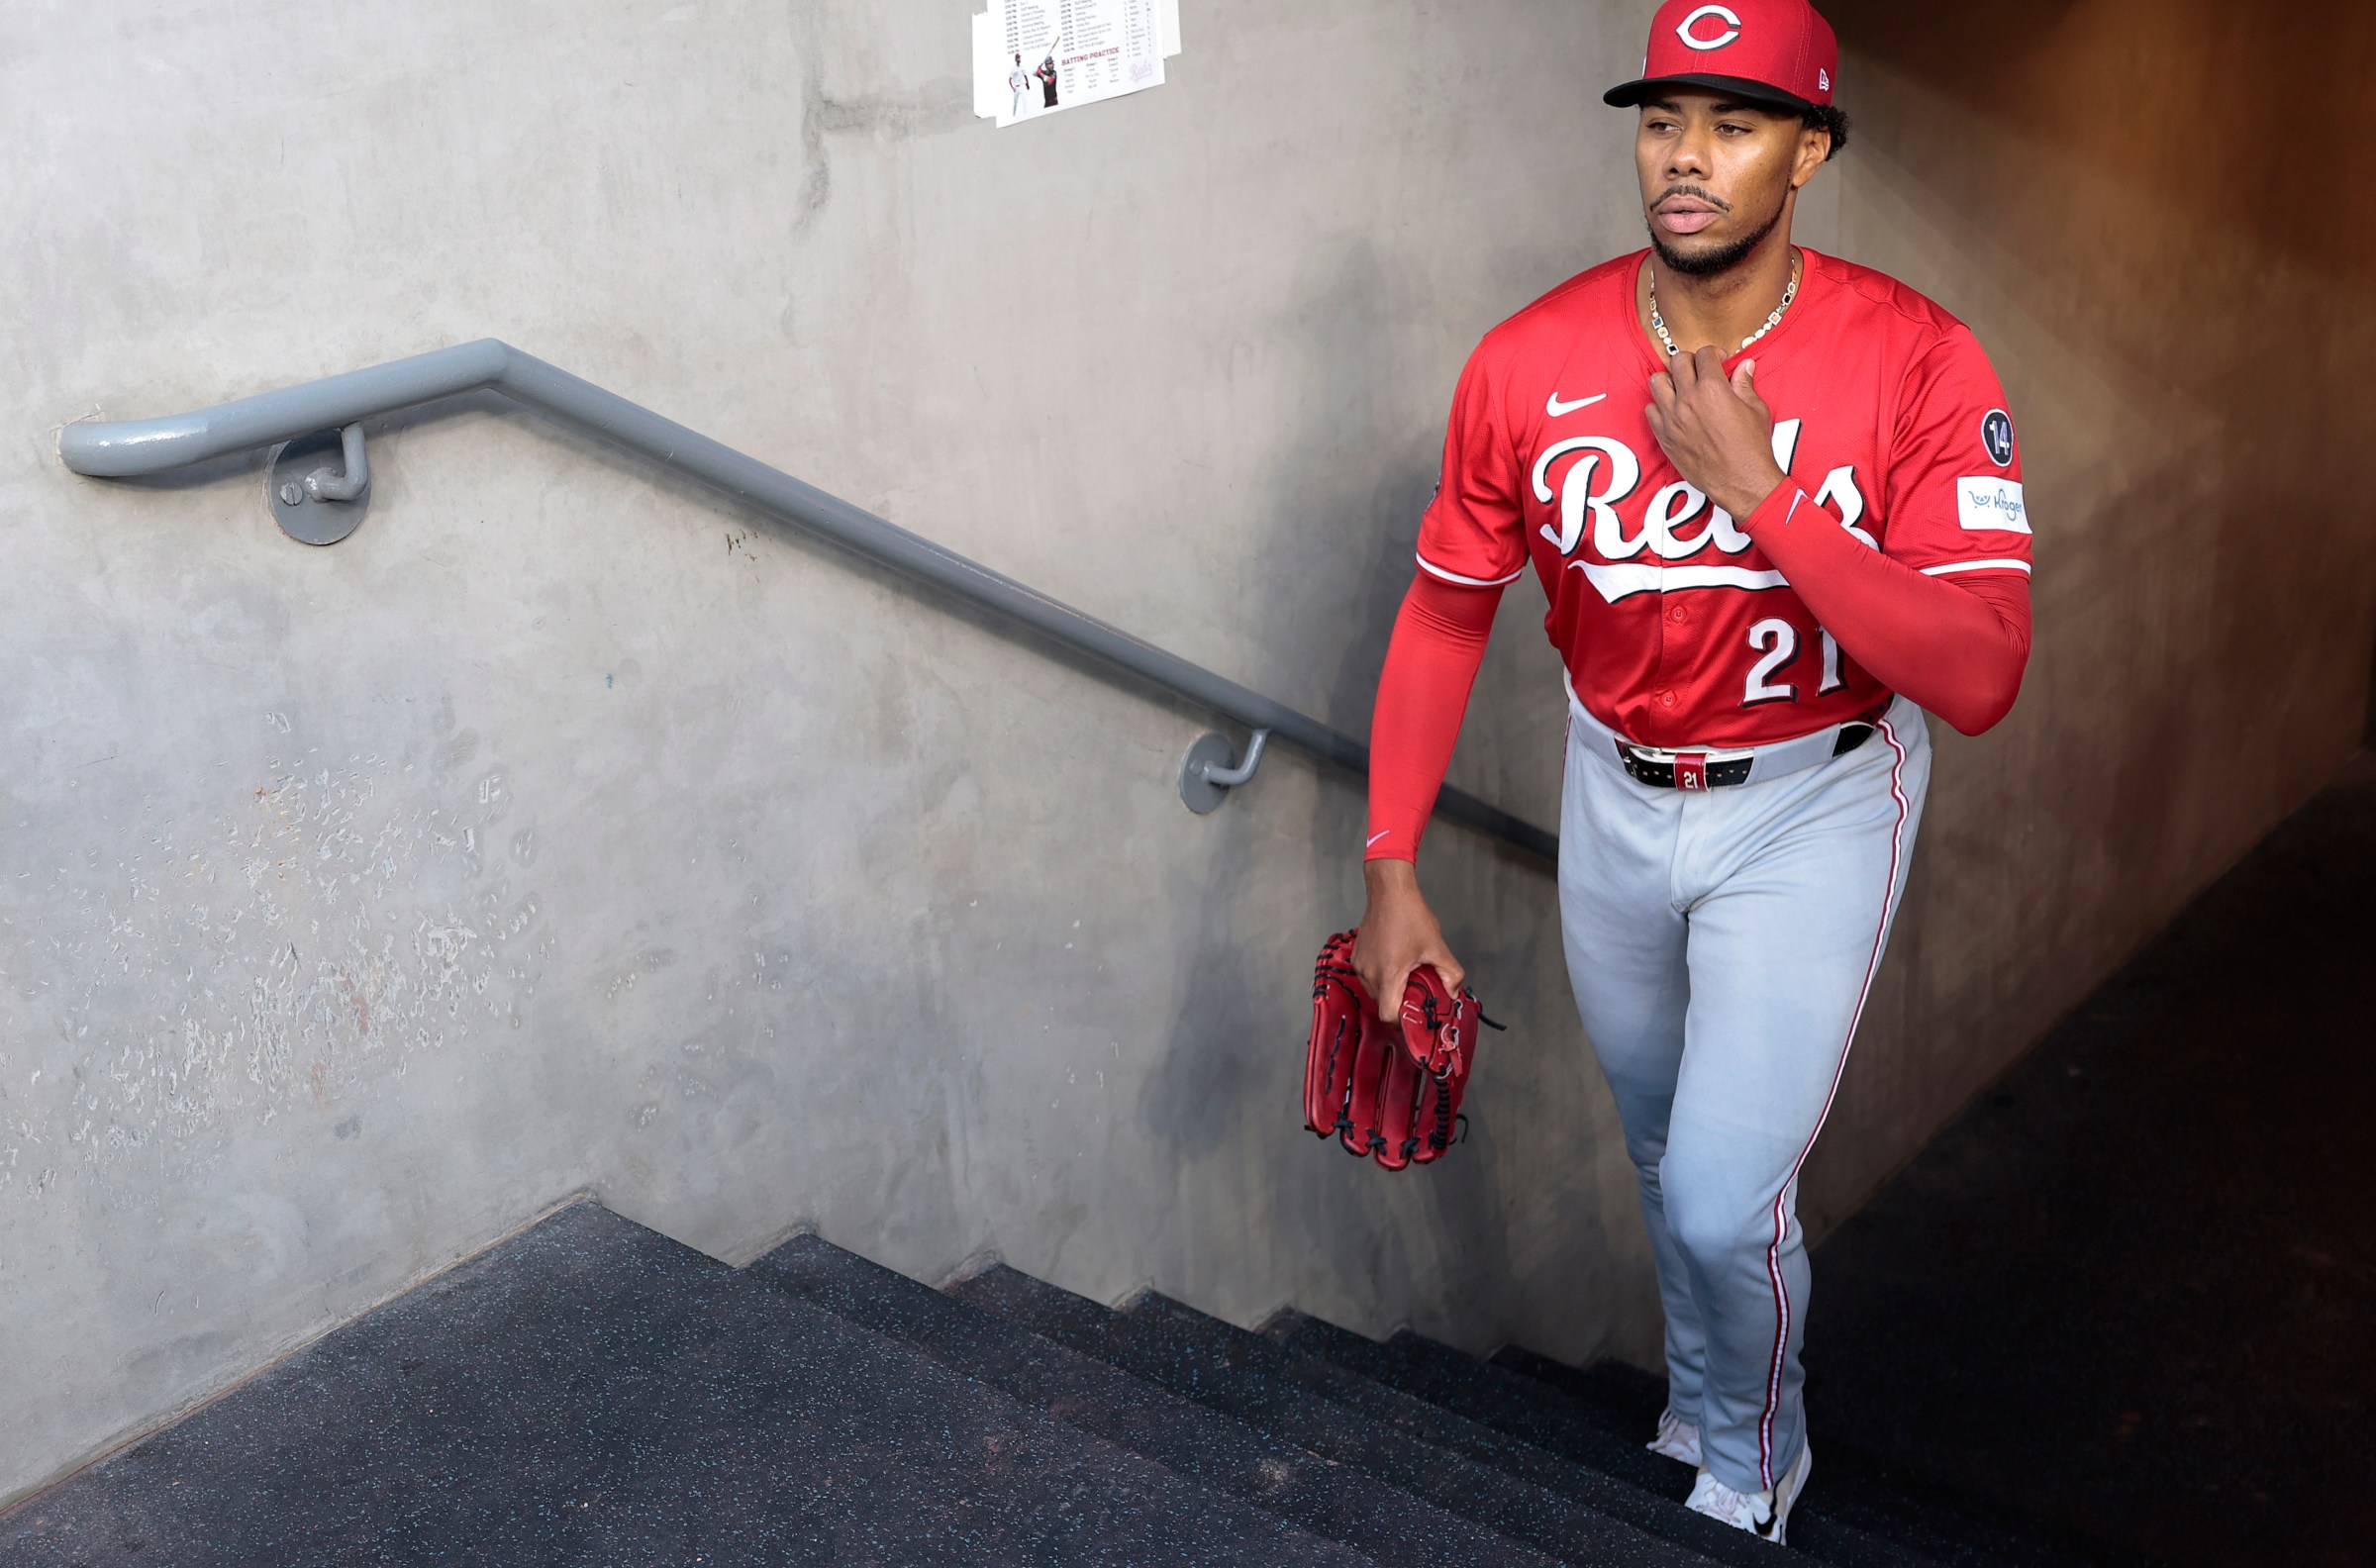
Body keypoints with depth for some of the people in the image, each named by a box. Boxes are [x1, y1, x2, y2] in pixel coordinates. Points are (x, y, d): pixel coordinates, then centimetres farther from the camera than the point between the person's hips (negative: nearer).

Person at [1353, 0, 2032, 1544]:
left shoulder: (1915, 363, -22)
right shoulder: (1531, 362, -14)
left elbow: (1980, 677, -29)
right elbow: (1447, 614, -3)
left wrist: (1761, 494, -35)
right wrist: (1393, 871, -6)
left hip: (1814, 807, -3)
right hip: (1616, 792, 4)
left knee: (1726, 1204, -7)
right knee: (1666, 1162, 22)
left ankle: (1754, 1476, 27)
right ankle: (1696, 1427, 50)